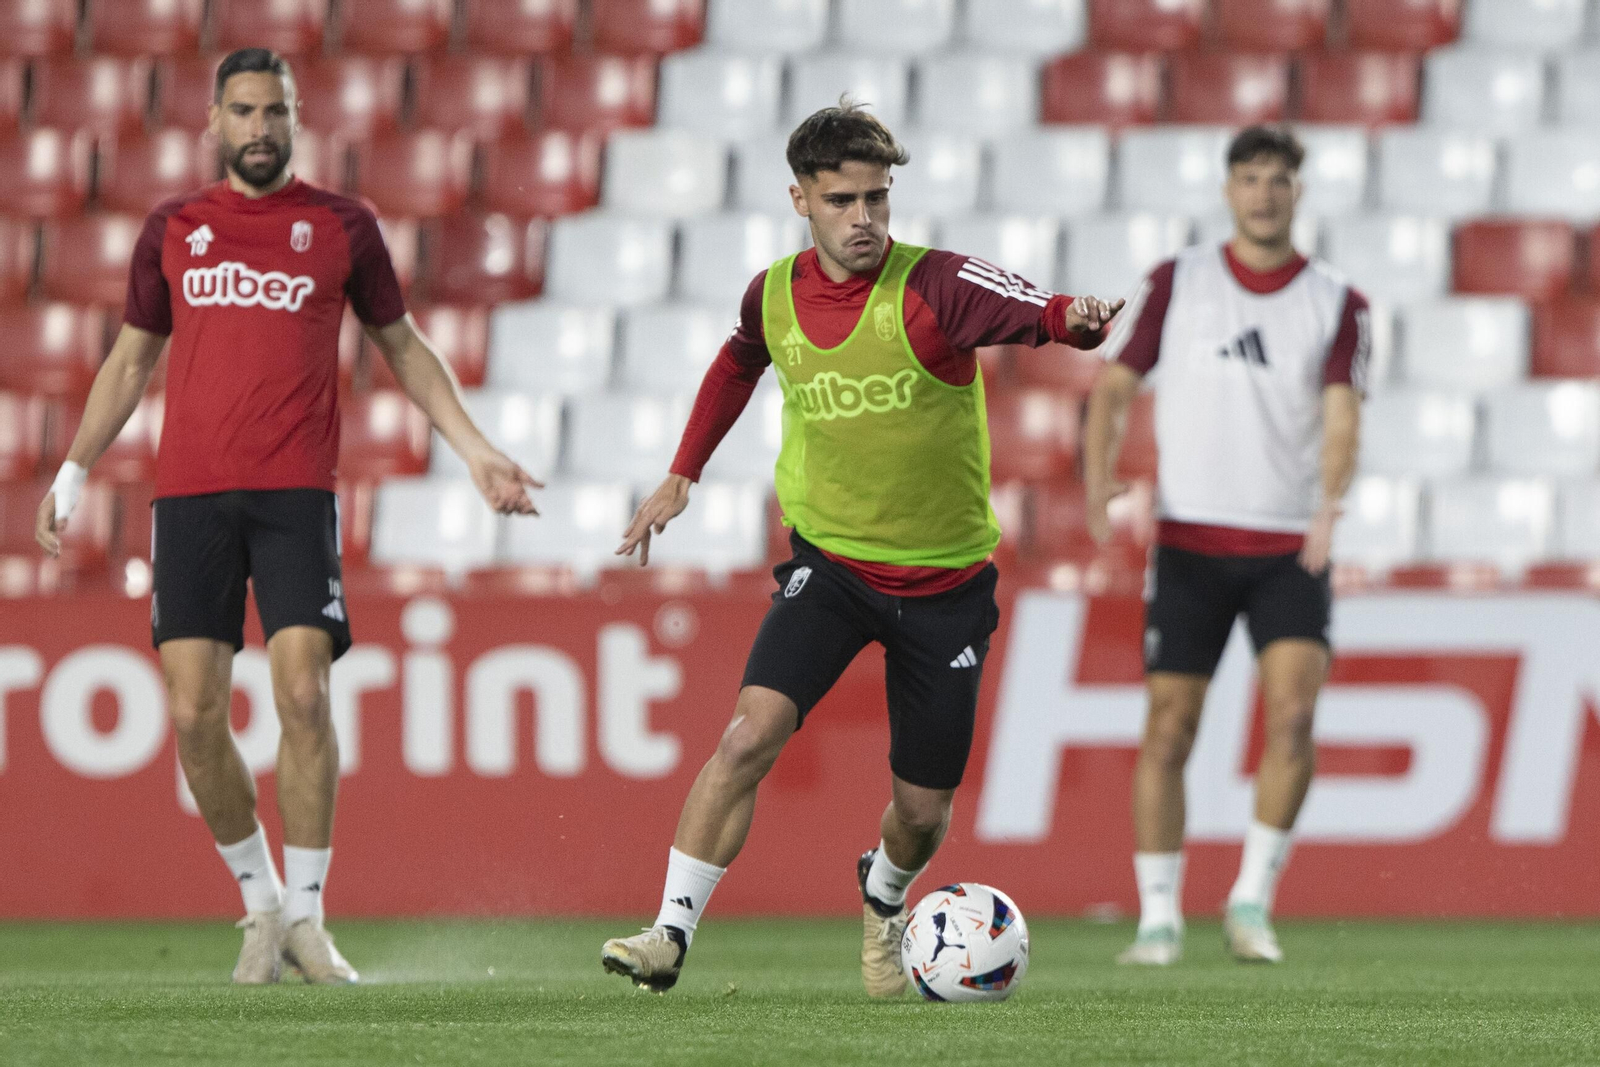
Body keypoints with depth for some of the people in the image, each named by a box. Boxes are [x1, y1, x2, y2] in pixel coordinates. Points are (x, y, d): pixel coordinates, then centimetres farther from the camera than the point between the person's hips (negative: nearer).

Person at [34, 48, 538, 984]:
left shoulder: (343, 226, 9)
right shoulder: (173, 230, 14)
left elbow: (403, 347, 18)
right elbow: (132, 358, 23)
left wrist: (477, 452, 11)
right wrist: (76, 470, 19)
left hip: (296, 494, -2)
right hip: (190, 494, 2)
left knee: (304, 694, -15)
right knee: (194, 713, -6)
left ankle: (306, 915, -4)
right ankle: (260, 904, 12)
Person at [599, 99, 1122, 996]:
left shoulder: (933, 287, -18)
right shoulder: (775, 296, -5)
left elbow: (1040, 314, -36)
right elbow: (738, 363, 20)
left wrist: (1077, 319, -59)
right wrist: (683, 475, 17)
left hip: (945, 578, -1)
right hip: (829, 560, 1)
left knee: (923, 810, 7)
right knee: (752, 731, -22)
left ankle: (884, 897, 43)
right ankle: (672, 934, -15)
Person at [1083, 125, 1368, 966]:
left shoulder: (1337, 304, 4)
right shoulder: (1175, 285, 5)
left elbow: (1341, 415, -8)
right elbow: (1114, 384, 4)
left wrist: (1331, 500, -28)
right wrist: (1099, 471, -15)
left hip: (1290, 548, 0)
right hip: (1189, 542, 0)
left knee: (1293, 713, -18)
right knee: (1168, 729, -4)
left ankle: (1252, 900, -7)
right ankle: (1159, 918, 6)